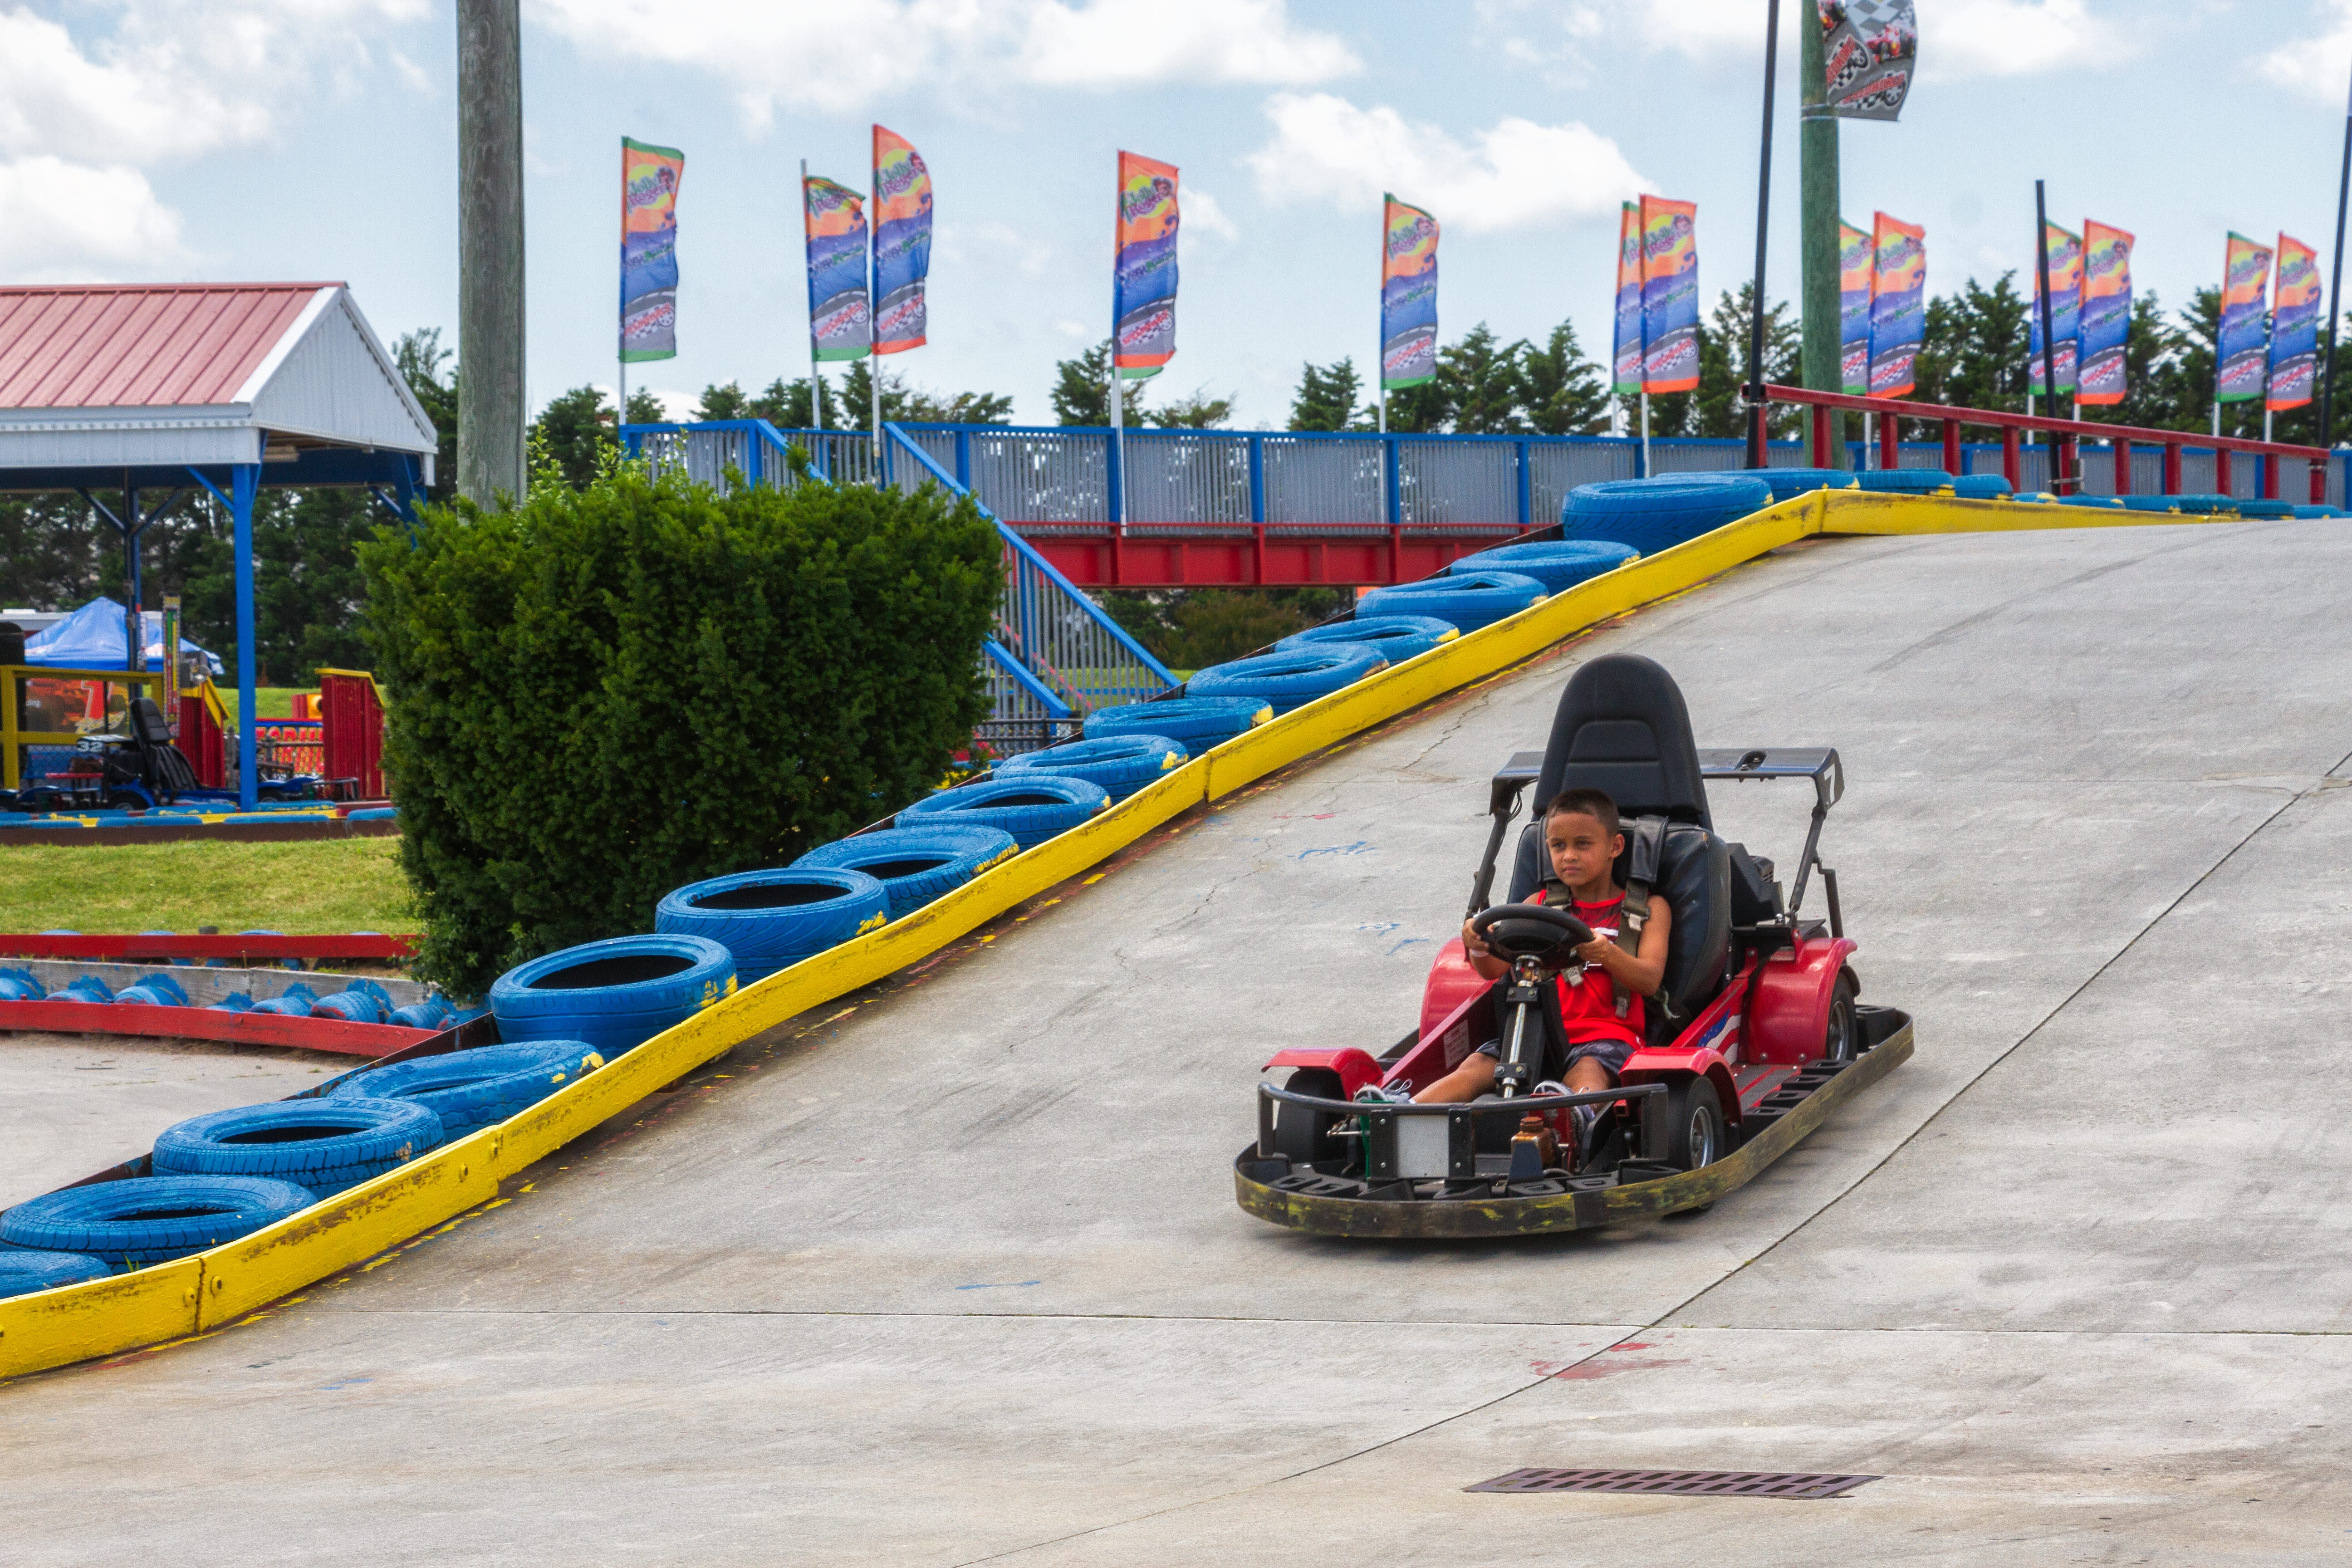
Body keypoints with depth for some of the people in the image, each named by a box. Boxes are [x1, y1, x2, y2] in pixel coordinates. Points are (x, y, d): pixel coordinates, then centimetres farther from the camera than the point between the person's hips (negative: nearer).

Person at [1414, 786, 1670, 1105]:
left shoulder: (1649, 909, 14)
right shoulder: (1540, 905, 22)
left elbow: (1649, 980, -3)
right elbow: (1494, 969, 9)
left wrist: (1607, 954, -26)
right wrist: (1479, 948, -17)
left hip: (1608, 1034, -3)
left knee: (1586, 1076, -39)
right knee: (1474, 1068, -26)